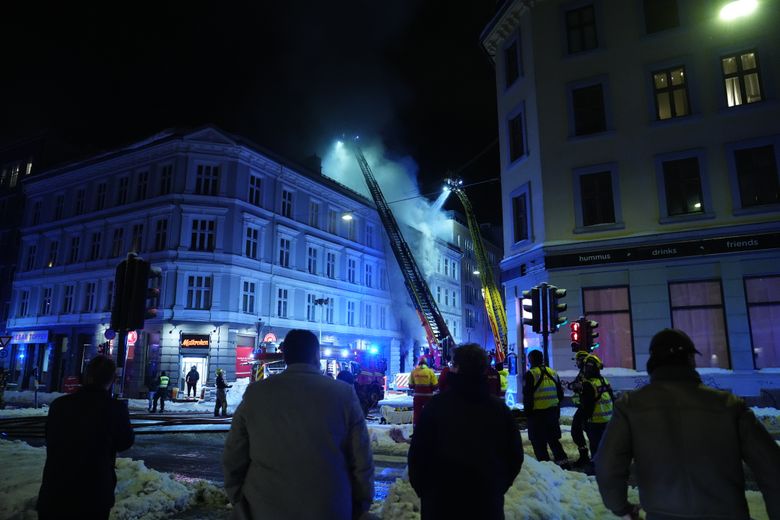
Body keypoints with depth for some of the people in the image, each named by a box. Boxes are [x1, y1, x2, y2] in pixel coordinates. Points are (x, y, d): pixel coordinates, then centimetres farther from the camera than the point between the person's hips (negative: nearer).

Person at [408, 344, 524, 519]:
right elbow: (515, 456, 4)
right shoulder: (499, 408, -4)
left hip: (441, 504, -2)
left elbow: (417, 453, -11)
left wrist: (423, 490, 4)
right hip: (488, 505, 2)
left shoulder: (437, 405, -13)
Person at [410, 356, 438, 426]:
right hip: (428, 396, -1)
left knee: (417, 413, 11)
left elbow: (410, 385, 2)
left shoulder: (414, 371, -5)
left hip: (417, 396, 1)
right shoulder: (430, 371, -10)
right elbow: (435, 385, -6)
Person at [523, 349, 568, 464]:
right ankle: (563, 462, 15)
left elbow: (527, 397, -13)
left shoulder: (530, 374, -11)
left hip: (537, 413, -6)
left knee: (539, 443, 3)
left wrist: (527, 412, -3)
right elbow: (560, 394, 16)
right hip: (553, 412, 6)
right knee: (553, 440, 18)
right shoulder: (553, 373, 10)